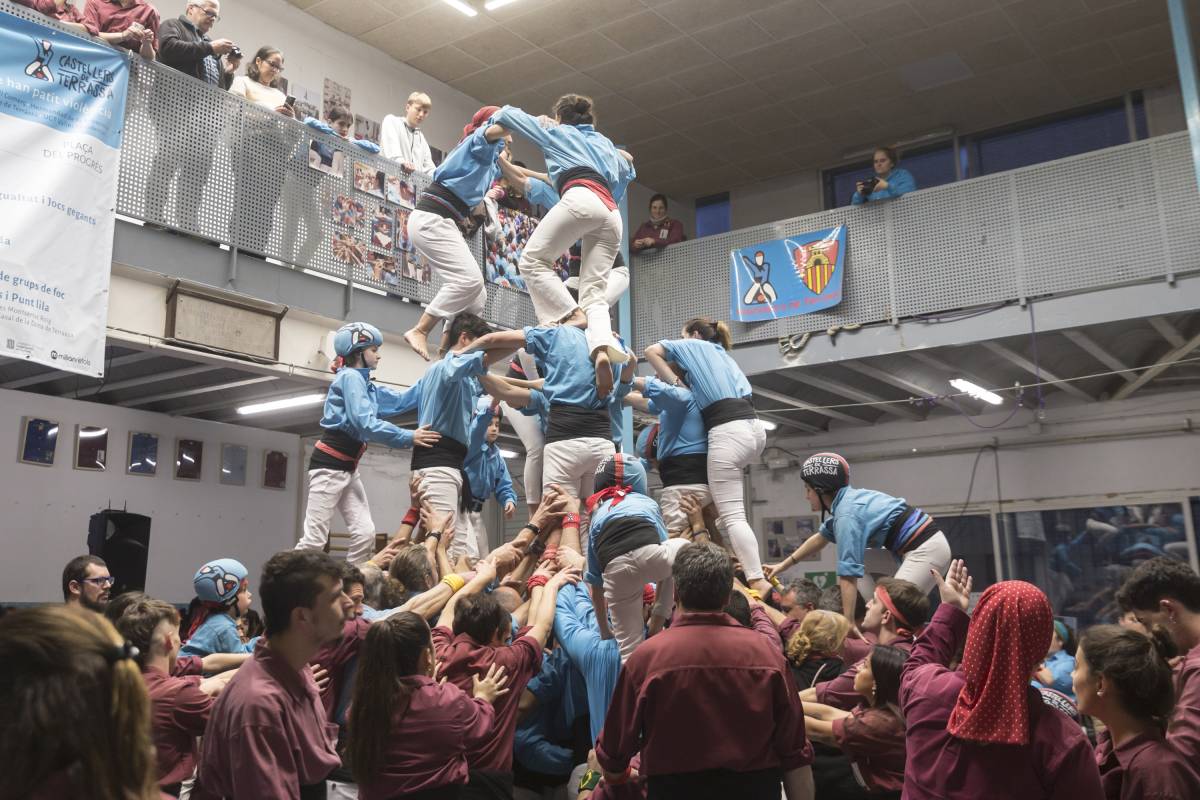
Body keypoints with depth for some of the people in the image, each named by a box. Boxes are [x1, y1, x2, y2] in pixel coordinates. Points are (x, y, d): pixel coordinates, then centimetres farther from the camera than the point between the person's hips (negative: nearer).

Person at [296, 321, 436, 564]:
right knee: (314, 539, -11)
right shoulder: (350, 376, -9)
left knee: (365, 535, 0)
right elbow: (365, 423, -19)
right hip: (329, 463, -9)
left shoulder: (367, 386, 19)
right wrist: (409, 437, -19)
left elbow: (401, 401, 19)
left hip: (348, 468, 9)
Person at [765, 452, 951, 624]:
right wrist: (783, 565, 28)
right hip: (928, 543, 10)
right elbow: (821, 537, 26)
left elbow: (849, 575, -24)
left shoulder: (847, 515, -18)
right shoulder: (848, 500, 10)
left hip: (924, 549, -10)